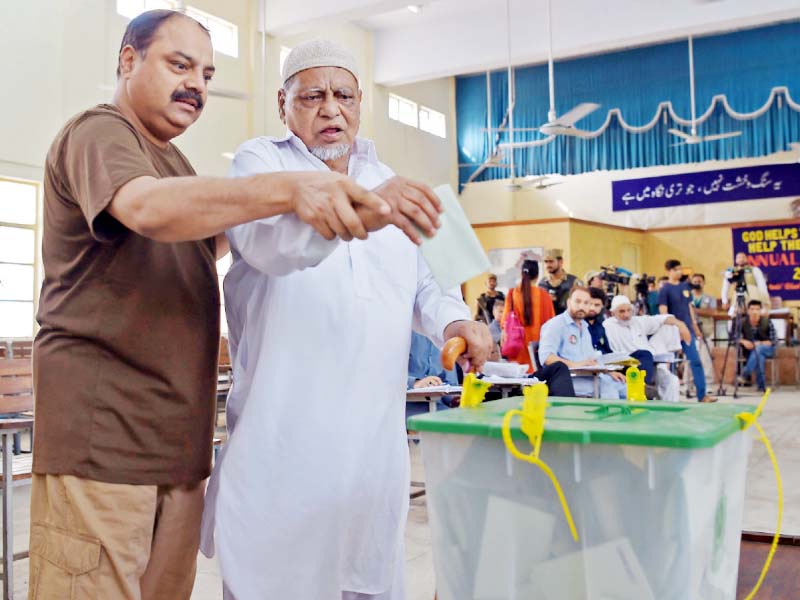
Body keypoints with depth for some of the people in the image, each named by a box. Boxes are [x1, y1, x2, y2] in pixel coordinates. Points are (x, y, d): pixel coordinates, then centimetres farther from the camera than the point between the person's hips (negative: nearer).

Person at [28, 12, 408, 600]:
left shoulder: (174, 161, 22)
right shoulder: (98, 133, -7)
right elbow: (147, 208, -30)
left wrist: (250, 220, 17)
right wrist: (287, 189, -43)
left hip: (178, 438, 9)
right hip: (102, 433, -8)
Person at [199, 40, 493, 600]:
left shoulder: (388, 182, 18)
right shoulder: (261, 161, 1)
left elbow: (423, 281, 19)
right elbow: (267, 240, -22)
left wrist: (453, 320, -4)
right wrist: (356, 212, -42)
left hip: (374, 435, 5)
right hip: (286, 437, -4)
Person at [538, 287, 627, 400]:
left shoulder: (584, 327, 23)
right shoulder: (556, 325, -5)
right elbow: (546, 356, -18)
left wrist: (609, 372, 12)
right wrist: (575, 365, -28)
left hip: (589, 376, 9)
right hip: (569, 378, -9)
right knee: (609, 389, -28)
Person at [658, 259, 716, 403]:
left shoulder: (685, 286, 10)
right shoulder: (665, 289, -8)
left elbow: (689, 306, 17)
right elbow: (663, 312, -13)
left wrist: (694, 324, 15)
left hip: (687, 329, 6)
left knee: (696, 361, 2)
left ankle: (702, 395, 4)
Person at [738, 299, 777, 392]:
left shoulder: (767, 322, -14)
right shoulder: (743, 322, -10)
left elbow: (774, 340, -12)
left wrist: (761, 344, -26)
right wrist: (743, 341, -24)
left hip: (767, 349, -1)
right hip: (750, 351, 1)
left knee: (758, 349, -35)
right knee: (759, 357, -33)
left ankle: (745, 375, -36)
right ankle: (761, 386, -28)